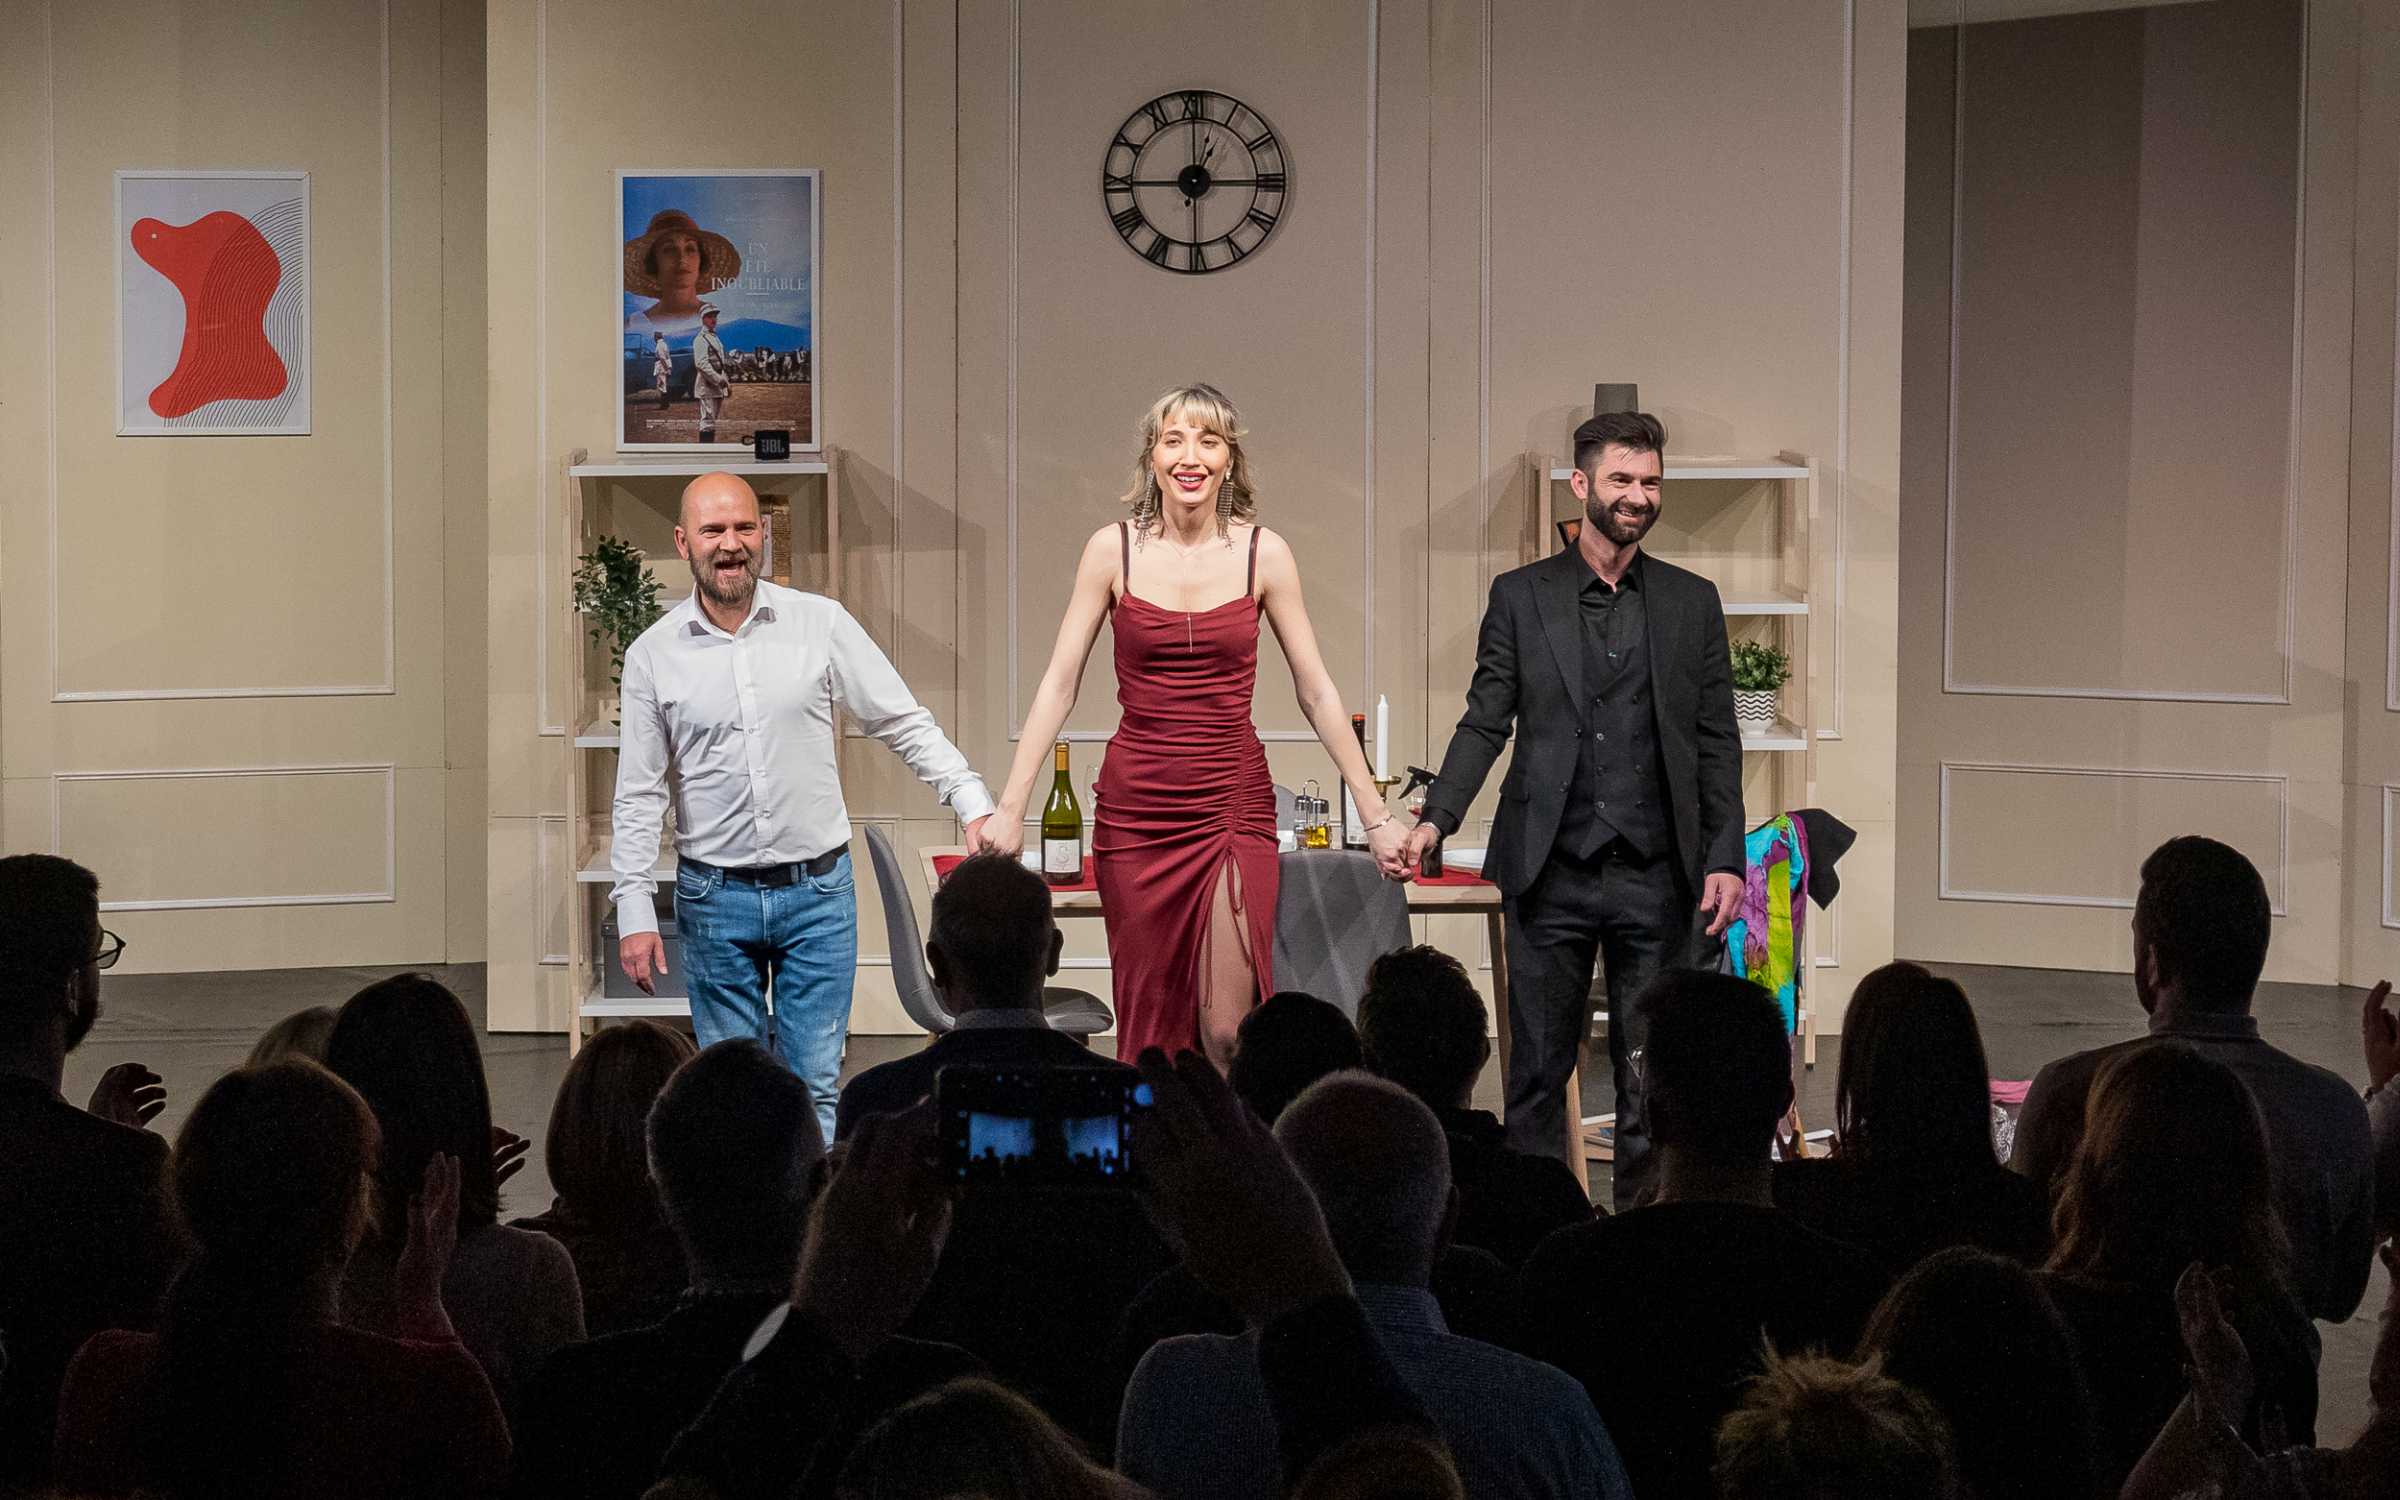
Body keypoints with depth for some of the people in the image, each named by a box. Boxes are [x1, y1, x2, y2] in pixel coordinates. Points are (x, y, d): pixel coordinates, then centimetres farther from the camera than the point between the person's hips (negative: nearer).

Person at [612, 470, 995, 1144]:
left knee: (816, 1086, -1)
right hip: (715, 896, 0)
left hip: (818, 889, 0)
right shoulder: (654, 655, 0)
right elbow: (639, 796, 4)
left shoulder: (820, 623, -1)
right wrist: (634, 913, -1)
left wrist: (974, 802, -8)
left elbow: (906, 724, 3)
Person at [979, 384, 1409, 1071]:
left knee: (1225, 1033, -10)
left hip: (1233, 805, -1)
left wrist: (1374, 814, 6)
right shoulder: (1113, 550, 0)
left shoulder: (1262, 553, 0)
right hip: (1135, 807, 1)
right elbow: (1059, 684, 2)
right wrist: (1009, 808, -3)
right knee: (1148, 1021, 6)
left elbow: (1316, 691, 6)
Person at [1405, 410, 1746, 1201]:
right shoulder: (1520, 596, 5)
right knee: (1537, 1073, 4)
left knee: (1651, 1076, 3)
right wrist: (1435, 819, -12)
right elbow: (1484, 723, 3)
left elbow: (1716, 742, 8)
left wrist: (1725, 858, 0)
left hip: (1654, 877, 1)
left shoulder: (1692, 602, 9)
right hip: (1551, 874, -1)